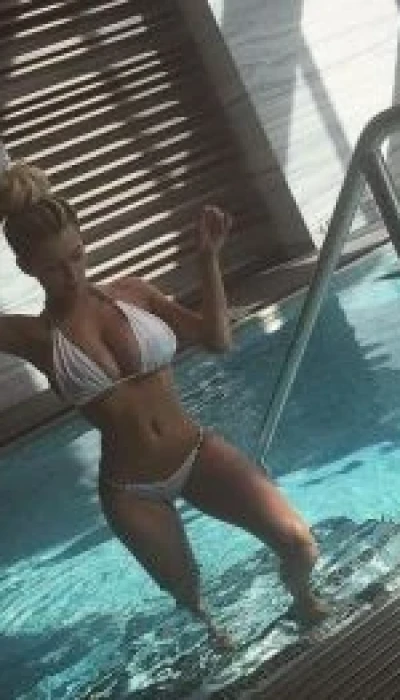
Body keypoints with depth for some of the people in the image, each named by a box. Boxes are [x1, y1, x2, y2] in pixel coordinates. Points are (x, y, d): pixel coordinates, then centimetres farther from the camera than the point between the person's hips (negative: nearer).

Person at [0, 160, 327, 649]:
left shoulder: (131, 293, -2)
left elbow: (217, 339, 5)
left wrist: (208, 259, -4)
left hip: (198, 453, 2)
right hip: (131, 493, -1)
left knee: (298, 542, -12)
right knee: (188, 594, 18)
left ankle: (303, 599, 24)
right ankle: (212, 630, 57)